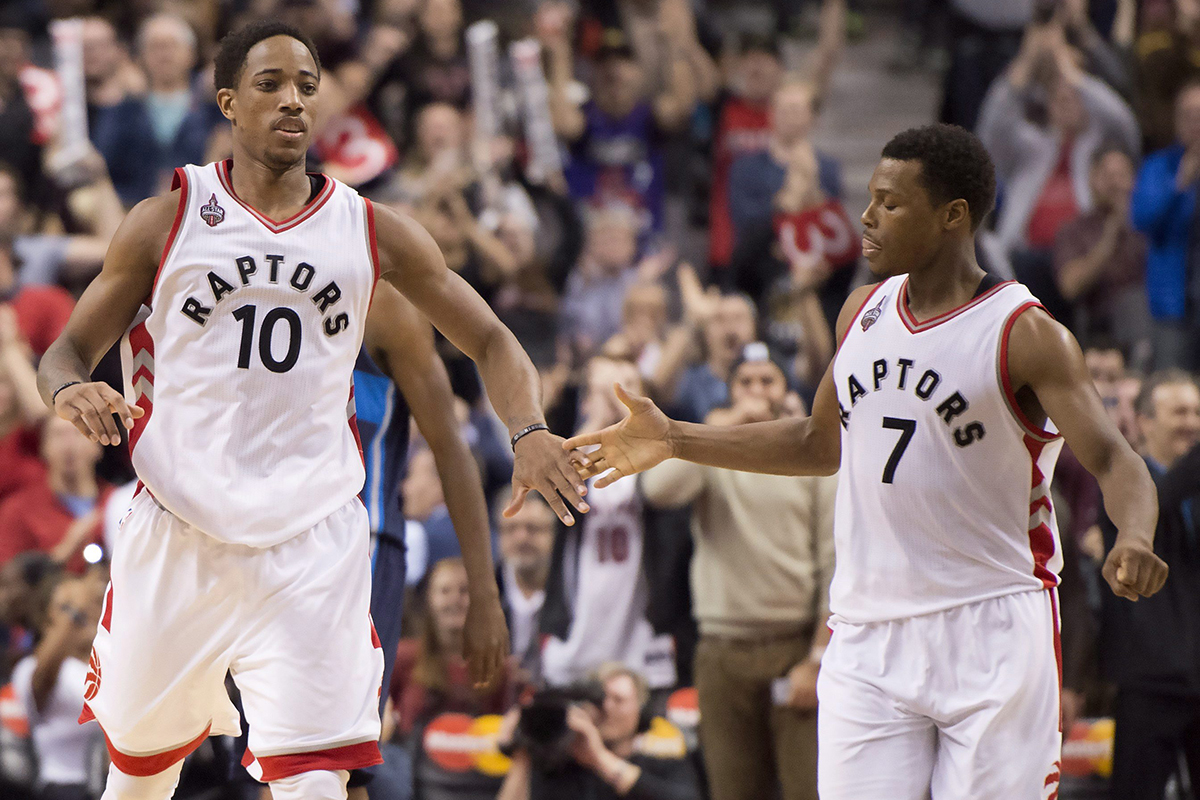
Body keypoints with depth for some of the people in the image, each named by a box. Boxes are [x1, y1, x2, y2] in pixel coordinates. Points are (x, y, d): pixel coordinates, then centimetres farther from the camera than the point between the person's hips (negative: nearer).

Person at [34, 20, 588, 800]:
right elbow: (70, 348, 7)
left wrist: (528, 430, -9)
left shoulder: (373, 232, 6)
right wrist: (72, 391, -17)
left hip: (313, 544, 0)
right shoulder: (167, 222, 3)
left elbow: (490, 341, 11)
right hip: (181, 532, 0)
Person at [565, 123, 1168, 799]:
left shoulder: (1026, 336, -9)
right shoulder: (865, 311, 11)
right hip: (869, 638, 5)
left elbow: (1114, 458, -18)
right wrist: (675, 440, 22)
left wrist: (1135, 540, -39)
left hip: (992, 637, -5)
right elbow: (821, 444, 25)